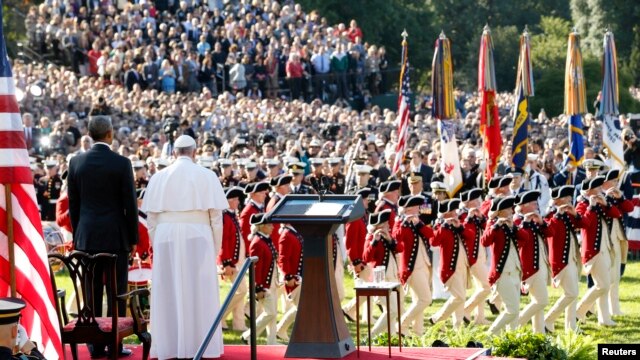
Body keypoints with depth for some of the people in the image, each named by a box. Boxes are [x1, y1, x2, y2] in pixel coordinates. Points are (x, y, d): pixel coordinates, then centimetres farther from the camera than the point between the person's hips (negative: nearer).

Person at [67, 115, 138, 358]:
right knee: (116, 292, 2)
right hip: (115, 236, -3)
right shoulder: (121, 163, -9)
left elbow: (73, 203, 7)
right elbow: (130, 204, -6)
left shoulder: (76, 162, 2)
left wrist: (77, 235, 15)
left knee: (92, 292, 7)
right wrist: (133, 238, 3)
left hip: (87, 236, 4)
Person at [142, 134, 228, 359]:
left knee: (168, 293, 6)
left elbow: (151, 217, 3)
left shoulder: (159, 177, 4)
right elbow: (216, 215, -2)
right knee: (199, 292, 3)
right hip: (197, 237, -2)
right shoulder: (207, 176, -1)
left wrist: (157, 246, 11)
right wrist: (216, 248, 5)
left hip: (167, 238, 2)